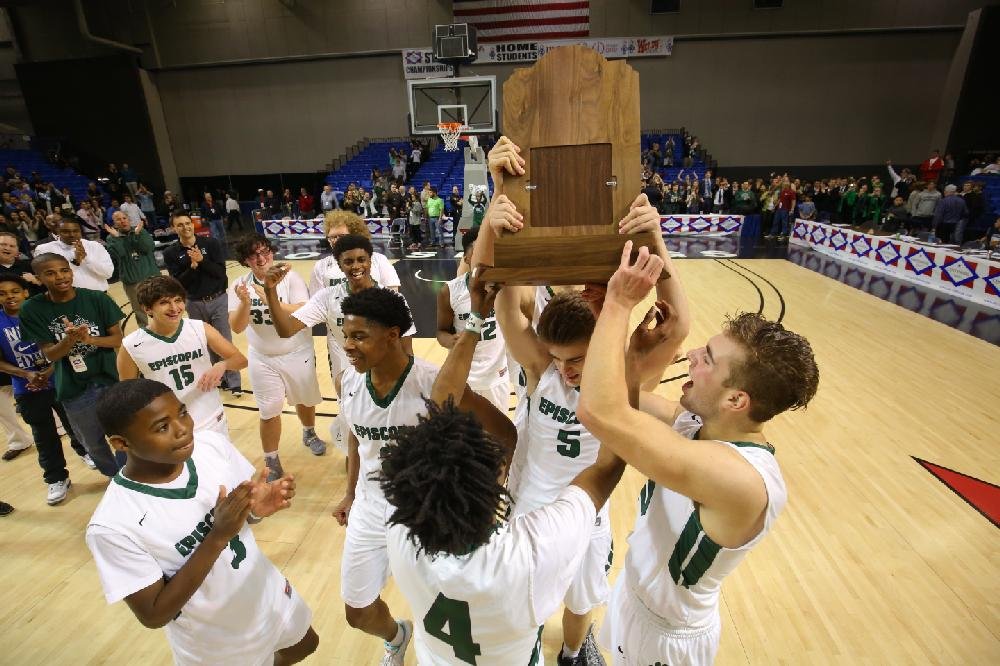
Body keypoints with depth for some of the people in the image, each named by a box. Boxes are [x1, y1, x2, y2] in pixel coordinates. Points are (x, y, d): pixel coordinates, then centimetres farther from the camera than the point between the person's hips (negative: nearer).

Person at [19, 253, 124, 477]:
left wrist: (89, 339, -25)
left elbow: (118, 339, -7)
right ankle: (116, 476, 44)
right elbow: (50, 354, -9)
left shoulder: (97, 299, -11)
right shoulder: (32, 309, -8)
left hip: (111, 380, -1)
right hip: (74, 390, 2)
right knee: (93, 444, 19)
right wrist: (70, 339, -29)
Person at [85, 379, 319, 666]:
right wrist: (217, 537, -34)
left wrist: (257, 508, -27)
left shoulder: (212, 444, -19)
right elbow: (153, 615, -21)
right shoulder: (113, 525, -28)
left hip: (270, 594, 4)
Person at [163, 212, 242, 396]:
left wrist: (202, 260, -23)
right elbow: (179, 282, -9)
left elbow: (221, 272, -10)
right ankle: (220, 378, 26)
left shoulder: (211, 243, -6)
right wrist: (192, 266, -22)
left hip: (218, 300, -2)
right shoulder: (171, 253, -3)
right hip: (195, 304, 2)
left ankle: (234, 382, 7)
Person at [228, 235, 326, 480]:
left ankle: (309, 434, 50)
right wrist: (245, 303, -30)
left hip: (298, 354, -1)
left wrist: (271, 300, -37)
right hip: (262, 359, 1)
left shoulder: (290, 278, -14)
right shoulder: (239, 285, -7)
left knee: (305, 400, 19)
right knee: (269, 412, 4)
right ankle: (271, 463, 23)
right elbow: (237, 327, -12)